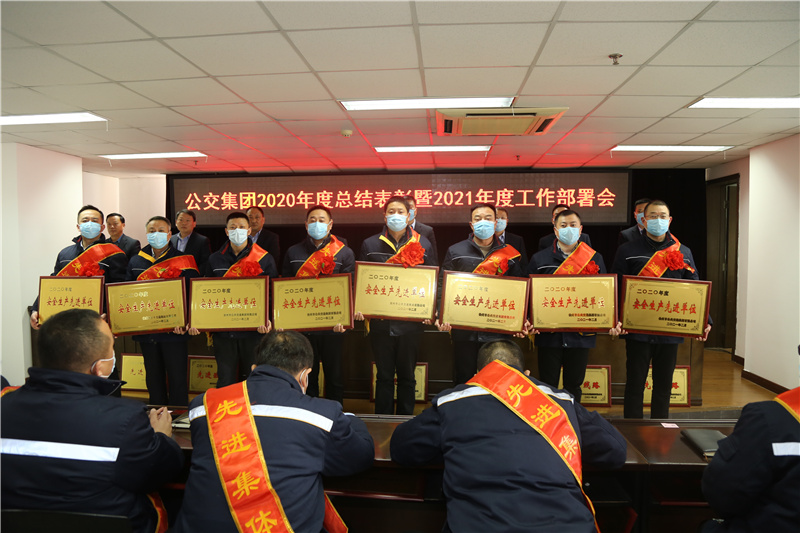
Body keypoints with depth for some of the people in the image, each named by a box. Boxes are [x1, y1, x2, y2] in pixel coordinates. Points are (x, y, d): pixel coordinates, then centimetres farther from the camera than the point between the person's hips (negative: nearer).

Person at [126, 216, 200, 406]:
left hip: (174, 331, -4)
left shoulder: (184, 262, -2)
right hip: (146, 331, 4)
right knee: (153, 379, 16)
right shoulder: (136, 262, 11)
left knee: (177, 378, 2)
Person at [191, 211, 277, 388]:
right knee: (224, 382, 9)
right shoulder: (215, 259, 7)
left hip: (253, 332, -2)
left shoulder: (264, 259, 0)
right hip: (223, 332, 2)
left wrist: (269, 320, -17)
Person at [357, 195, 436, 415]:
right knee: (384, 376, 11)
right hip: (380, 321, 0)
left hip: (411, 322, 0)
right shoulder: (370, 245, 5)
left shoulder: (422, 244, 5)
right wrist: (359, 307, -11)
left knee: (407, 376, 12)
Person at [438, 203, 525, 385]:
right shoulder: (455, 252, 6)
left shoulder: (509, 254, 7)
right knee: (464, 382, 10)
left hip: (498, 331, 0)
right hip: (464, 330, 0)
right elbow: (443, 286, 3)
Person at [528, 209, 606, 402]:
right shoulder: (539, 259, 3)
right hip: (548, 334, -1)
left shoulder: (595, 259, 7)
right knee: (547, 386, 5)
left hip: (581, 334, 1)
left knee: (574, 385, 13)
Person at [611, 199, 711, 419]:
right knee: (635, 384, 5)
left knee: (664, 385, 14)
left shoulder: (683, 252, 10)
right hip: (637, 330, -3)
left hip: (670, 332, 3)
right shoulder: (627, 251, 1)